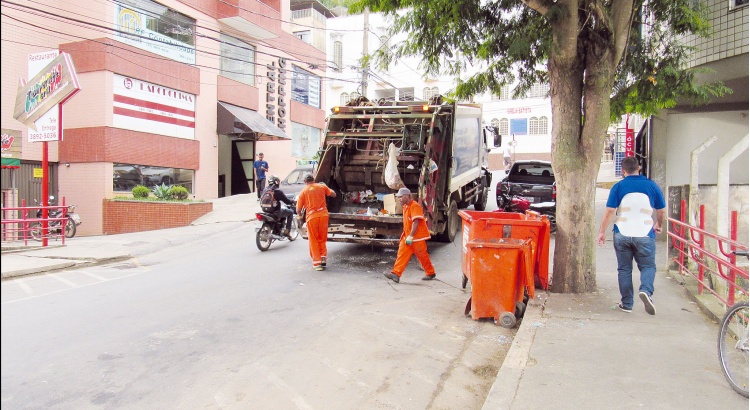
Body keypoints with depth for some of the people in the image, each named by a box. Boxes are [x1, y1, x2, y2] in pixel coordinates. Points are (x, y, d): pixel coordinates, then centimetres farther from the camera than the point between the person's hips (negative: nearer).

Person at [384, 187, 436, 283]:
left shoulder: (415, 206, -18)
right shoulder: (405, 206, 13)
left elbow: (416, 222, -25)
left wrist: (411, 236, -27)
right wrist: (404, 235, 20)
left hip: (418, 237, -9)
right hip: (407, 237, 9)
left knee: (422, 256, 4)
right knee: (402, 254, -2)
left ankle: (430, 273, 22)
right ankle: (396, 274, -7)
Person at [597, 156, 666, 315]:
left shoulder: (618, 187, -2)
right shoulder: (651, 185, 2)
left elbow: (609, 211, -7)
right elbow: (662, 211, 10)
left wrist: (602, 232, 0)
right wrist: (659, 224, 29)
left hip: (622, 235, 0)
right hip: (645, 235, 0)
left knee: (624, 269, 11)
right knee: (648, 266, 12)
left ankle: (626, 304, 15)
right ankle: (646, 290, -16)